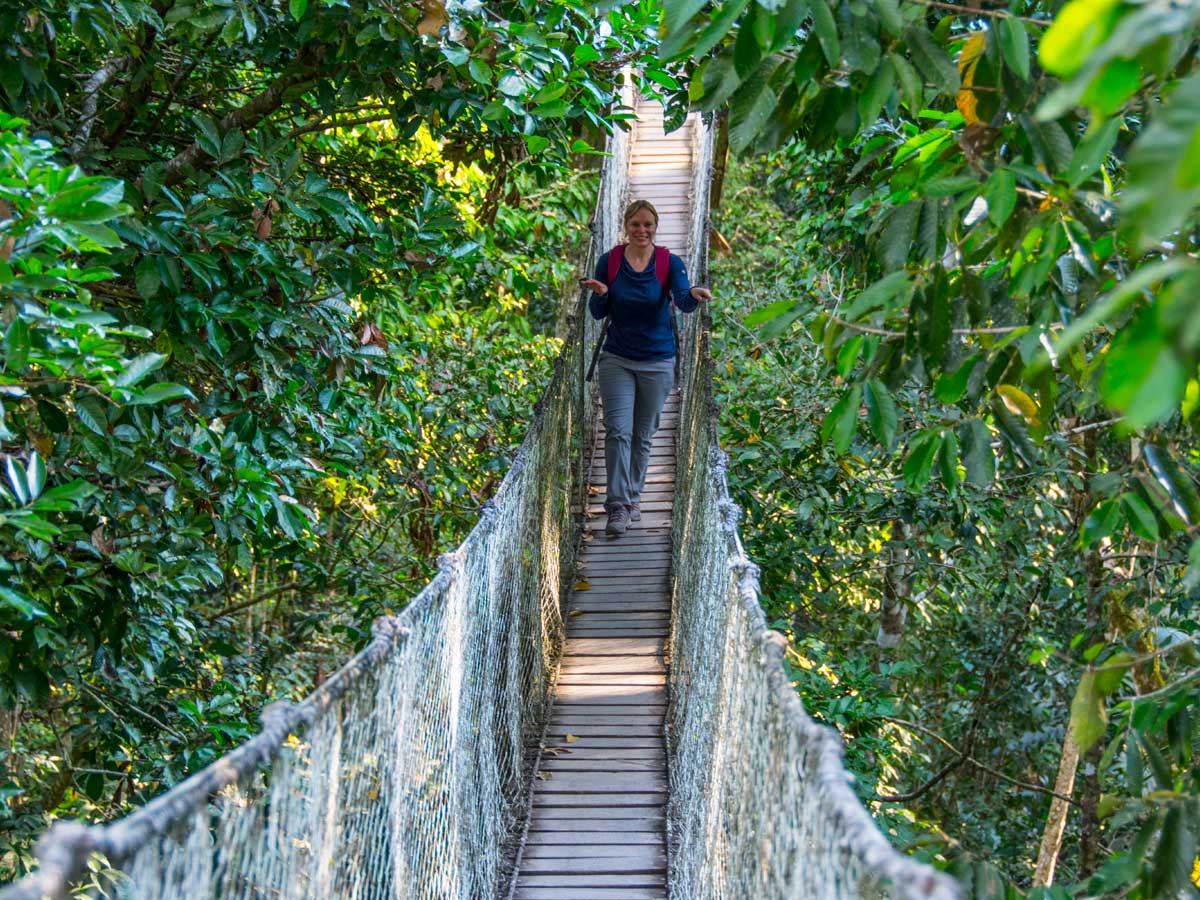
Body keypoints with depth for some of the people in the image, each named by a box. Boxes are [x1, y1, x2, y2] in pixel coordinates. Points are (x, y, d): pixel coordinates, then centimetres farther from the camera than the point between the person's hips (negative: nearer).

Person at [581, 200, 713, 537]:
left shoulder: (670, 263, -8)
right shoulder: (609, 261, -4)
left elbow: (683, 301, -24)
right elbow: (598, 313, -1)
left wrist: (694, 294, -47)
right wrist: (600, 294, -23)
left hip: (658, 362, 0)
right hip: (617, 360, 0)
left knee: (643, 434, 11)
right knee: (618, 431, -11)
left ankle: (633, 496, 27)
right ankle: (618, 506, -13)